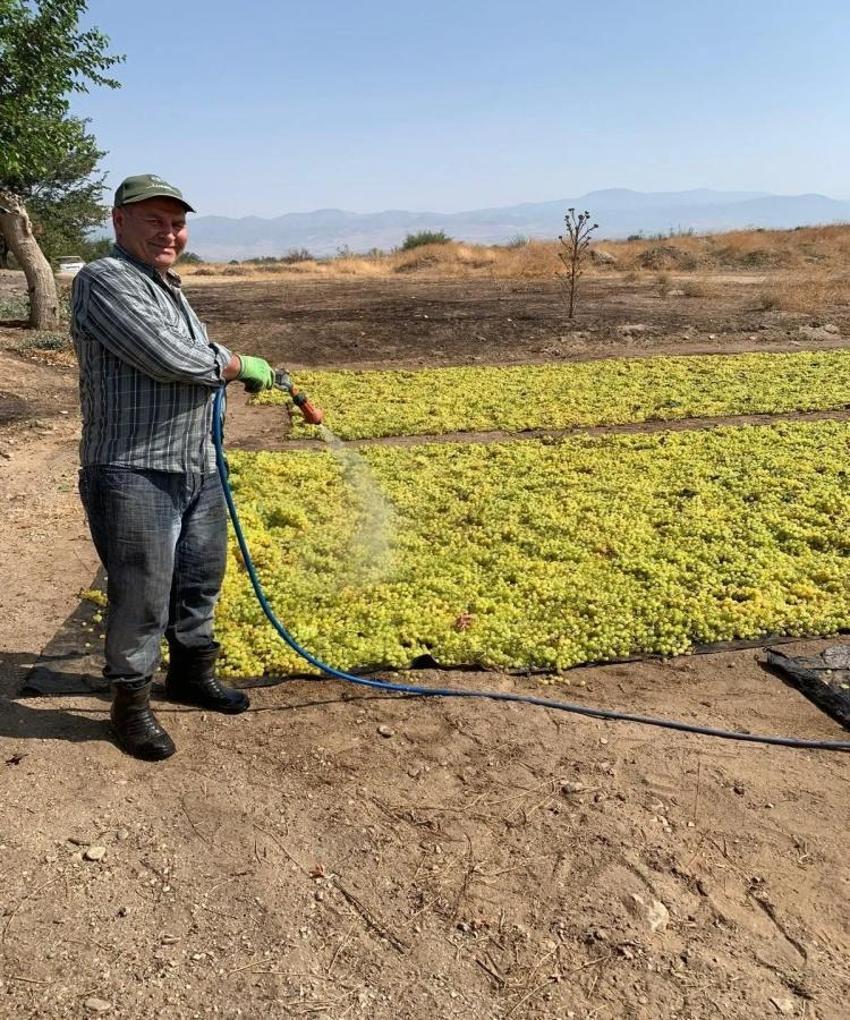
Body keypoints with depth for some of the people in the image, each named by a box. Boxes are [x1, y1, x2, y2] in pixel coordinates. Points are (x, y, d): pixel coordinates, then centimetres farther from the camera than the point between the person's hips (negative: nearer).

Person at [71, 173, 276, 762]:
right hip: (134, 476, -9)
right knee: (141, 599, 1)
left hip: (199, 470, 9)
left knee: (200, 582, 20)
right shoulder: (105, 281, -12)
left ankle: (192, 674, 40)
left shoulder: (170, 288, 17)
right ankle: (131, 703, 21)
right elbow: (170, 360, -22)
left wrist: (258, 372, 14)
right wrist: (238, 365, -7)